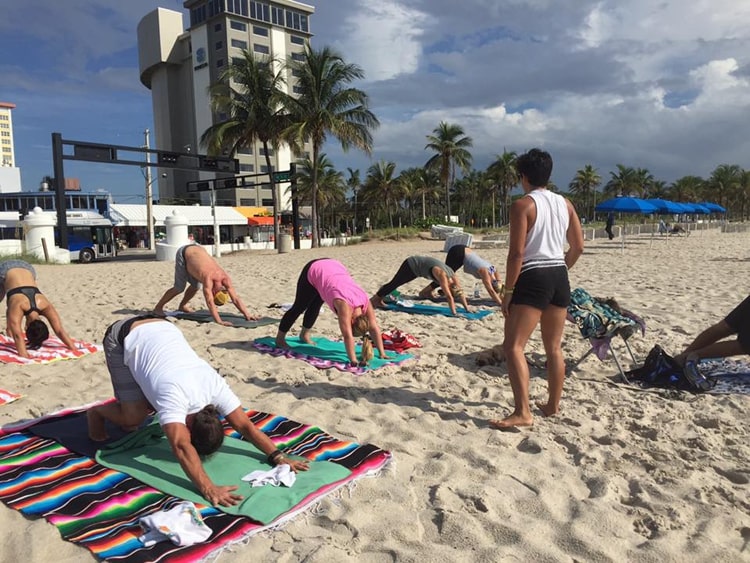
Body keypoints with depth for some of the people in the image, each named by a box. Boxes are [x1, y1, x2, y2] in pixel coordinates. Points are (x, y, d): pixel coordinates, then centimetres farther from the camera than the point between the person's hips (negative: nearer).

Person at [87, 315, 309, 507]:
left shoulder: (215, 386, -21)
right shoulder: (174, 394, -38)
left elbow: (245, 425, -19)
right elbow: (181, 446, -48)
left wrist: (279, 457, -26)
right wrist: (208, 488, -57)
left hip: (158, 329, 5)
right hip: (123, 337, -5)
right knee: (133, 418, -11)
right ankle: (97, 413, 18)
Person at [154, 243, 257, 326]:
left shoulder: (224, 277, -23)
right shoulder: (208, 278, -39)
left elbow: (236, 298, -23)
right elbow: (210, 302, -46)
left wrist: (247, 315, -30)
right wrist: (219, 321, -53)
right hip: (184, 253, -6)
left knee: (196, 286, 8)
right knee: (179, 288, -7)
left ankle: (182, 306, 31)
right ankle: (158, 307, 11)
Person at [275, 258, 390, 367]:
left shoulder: (365, 301, -22)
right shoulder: (345, 304, -38)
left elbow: (374, 328, -17)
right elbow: (347, 335, -40)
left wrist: (382, 353, -17)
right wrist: (353, 360, -41)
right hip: (313, 271, -5)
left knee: (315, 306, 24)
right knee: (299, 308, 9)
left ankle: (304, 334, 46)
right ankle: (280, 338, 28)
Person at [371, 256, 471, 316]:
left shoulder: (453, 276, -13)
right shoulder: (442, 275, -36)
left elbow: (460, 292, -7)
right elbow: (450, 297, -38)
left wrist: (467, 309, -6)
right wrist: (454, 314, -37)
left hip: (415, 268, 8)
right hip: (411, 265, -8)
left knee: (395, 284, 19)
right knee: (394, 284, 3)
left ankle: (378, 300, 33)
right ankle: (374, 299, 20)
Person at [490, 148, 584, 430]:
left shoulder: (523, 205, -9)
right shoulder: (565, 203, 10)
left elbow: (517, 252, -15)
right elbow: (578, 247, 12)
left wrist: (507, 291, -10)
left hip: (533, 279, -8)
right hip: (559, 277, 8)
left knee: (513, 346, -6)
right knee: (554, 346, 17)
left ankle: (523, 412, -13)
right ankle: (553, 405, 28)